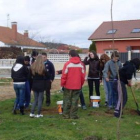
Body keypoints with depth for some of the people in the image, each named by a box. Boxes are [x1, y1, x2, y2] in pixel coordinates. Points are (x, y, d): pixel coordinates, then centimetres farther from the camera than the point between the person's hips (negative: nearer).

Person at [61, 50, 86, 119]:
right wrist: (81, 84, 16)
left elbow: (64, 75, -9)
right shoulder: (81, 64, 0)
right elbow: (83, 76, 4)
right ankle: (73, 115, 8)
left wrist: (62, 84, 3)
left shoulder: (67, 64, -10)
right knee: (75, 100, 7)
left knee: (67, 100, 9)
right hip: (77, 86, 2)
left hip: (68, 85, -2)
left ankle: (66, 115, 13)